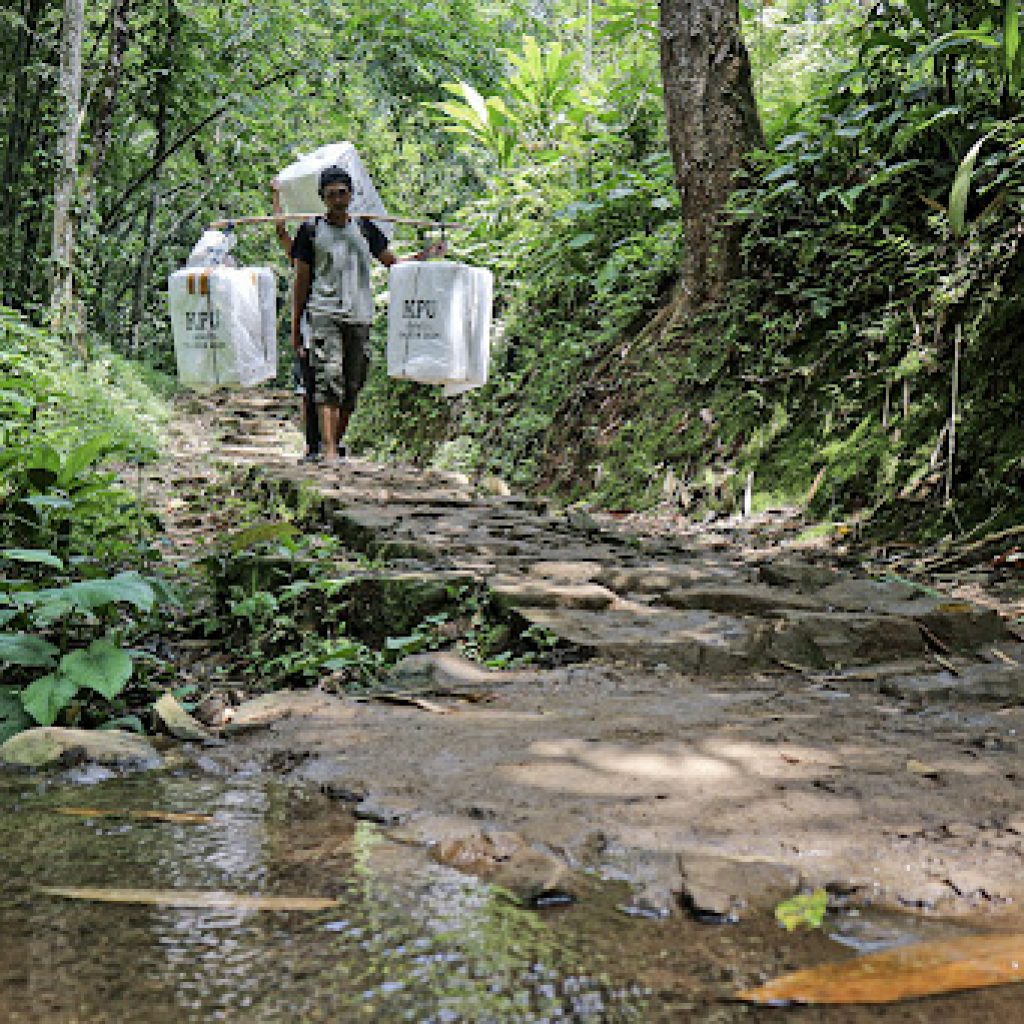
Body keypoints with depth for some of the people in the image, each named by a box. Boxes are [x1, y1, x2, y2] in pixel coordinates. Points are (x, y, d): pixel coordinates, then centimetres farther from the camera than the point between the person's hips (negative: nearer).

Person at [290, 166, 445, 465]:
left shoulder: (364, 228, 15)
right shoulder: (311, 231, 7)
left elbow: (393, 262, 20)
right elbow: (301, 282, 8)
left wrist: (425, 255, 2)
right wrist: (295, 327, 5)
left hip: (360, 316, 3)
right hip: (325, 313, -3)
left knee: (353, 384, 4)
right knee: (329, 380, -15)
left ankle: (338, 439, 18)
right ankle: (329, 450, -20)